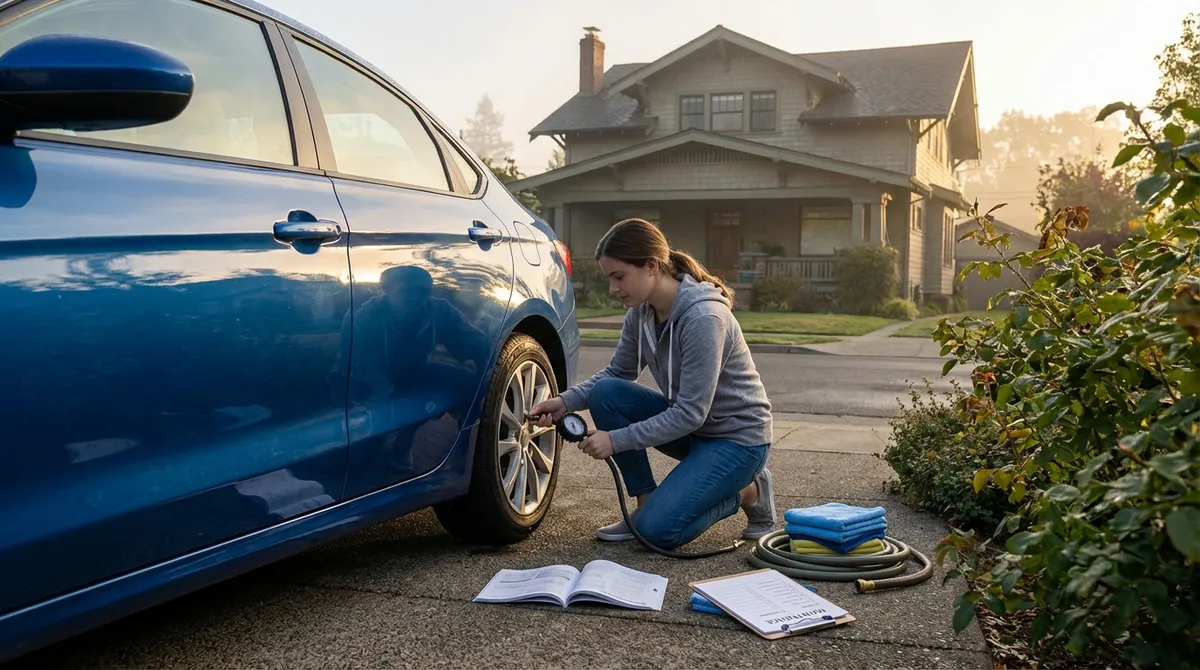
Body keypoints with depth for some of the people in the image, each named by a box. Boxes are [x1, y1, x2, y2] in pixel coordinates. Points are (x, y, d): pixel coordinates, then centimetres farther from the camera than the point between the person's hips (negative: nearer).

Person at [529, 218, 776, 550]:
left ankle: (747, 492, 5)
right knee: (605, 394, -13)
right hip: (689, 424, 8)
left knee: (658, 529, -20)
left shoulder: (703, 317, -29)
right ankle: (646, 503, 0)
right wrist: (566, 401, -10)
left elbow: (691, 413, -28)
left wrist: (616, 440, -27)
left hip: (738, 437, -7)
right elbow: (617, 373, 7)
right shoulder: (642, 310, -5)